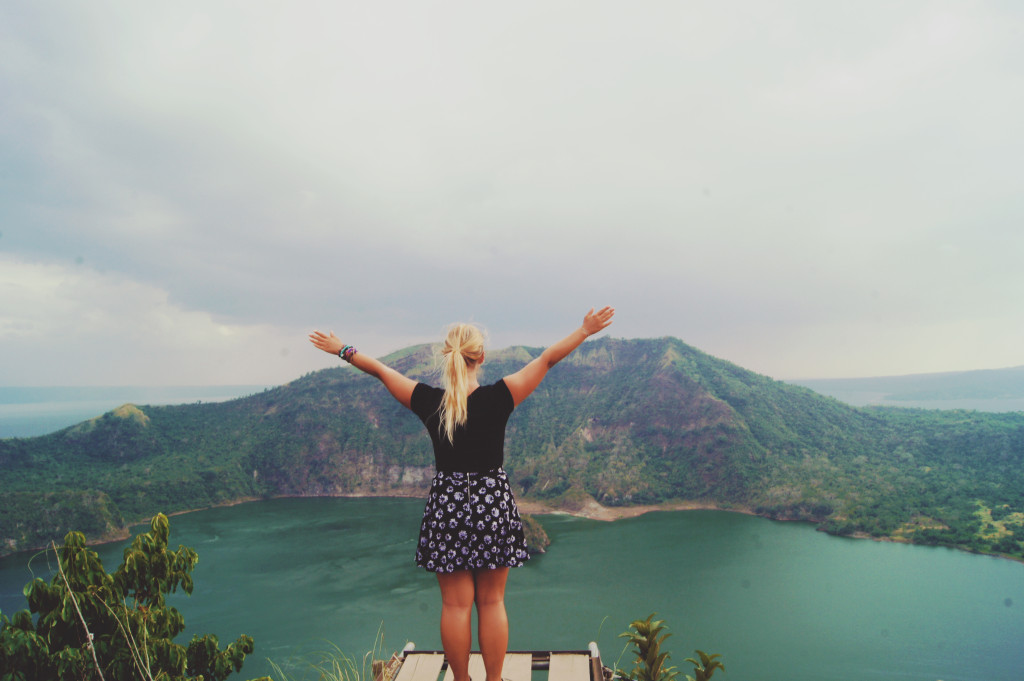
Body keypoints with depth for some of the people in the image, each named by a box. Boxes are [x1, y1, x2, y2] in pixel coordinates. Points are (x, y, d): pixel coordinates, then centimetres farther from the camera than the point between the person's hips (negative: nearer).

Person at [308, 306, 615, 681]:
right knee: (491, 602, 13)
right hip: (492, 502, -1)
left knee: (456, 604, 11)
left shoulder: (428, 402, -9)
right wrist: (586, 330, 2)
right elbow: (548, 359, -7)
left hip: (447, 504, 1)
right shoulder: (498, 398, -13)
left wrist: (342, 350, 20)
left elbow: (379, 369, 5)